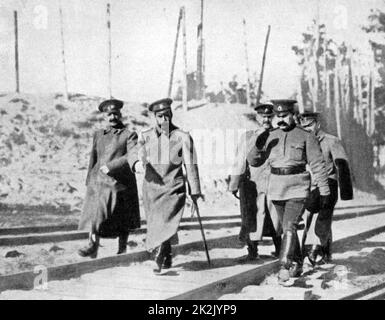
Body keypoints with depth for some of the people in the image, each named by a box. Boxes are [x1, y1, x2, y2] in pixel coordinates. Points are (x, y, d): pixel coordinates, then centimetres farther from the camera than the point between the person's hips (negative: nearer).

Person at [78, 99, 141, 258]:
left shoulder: (130, 135, -1)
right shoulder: (98, 135, 13)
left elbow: (133, 155, -18)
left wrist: (111, 166, -35)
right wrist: (89, 181, 20)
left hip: (121, 183, -3)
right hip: (99, 183, 3)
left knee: (123, 221, 7)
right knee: (95, 215, -7)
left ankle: (122, 248, 21)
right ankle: (93, 246, -1)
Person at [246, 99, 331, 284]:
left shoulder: (306, 137, -3)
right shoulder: (270, 137, 7)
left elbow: (318, 165, -1)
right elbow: (253, 162, 6)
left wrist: (324, 191, -4)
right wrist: (258, 146, -15)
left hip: (297, 188, -4)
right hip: (276, 187, 5)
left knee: (289, 226, -17)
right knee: (287, 228, 14)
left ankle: (285, 267, -19)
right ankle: (297, 264, 28)